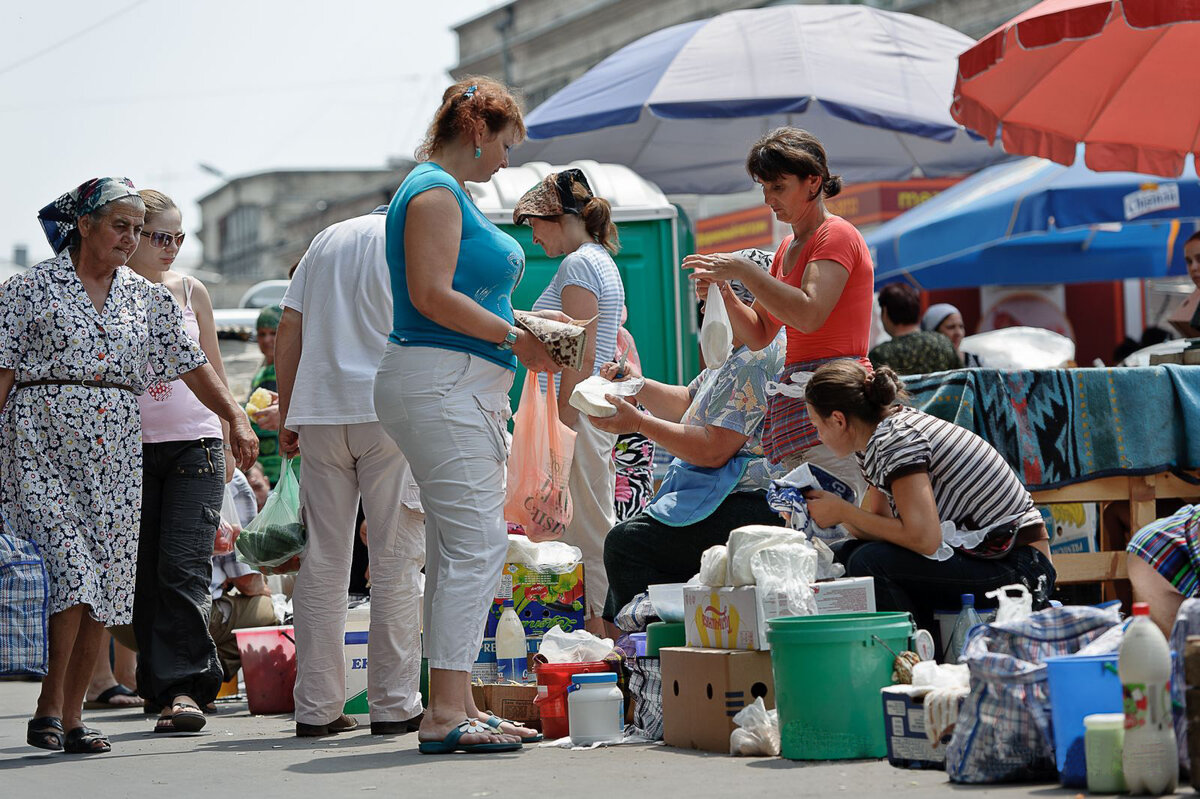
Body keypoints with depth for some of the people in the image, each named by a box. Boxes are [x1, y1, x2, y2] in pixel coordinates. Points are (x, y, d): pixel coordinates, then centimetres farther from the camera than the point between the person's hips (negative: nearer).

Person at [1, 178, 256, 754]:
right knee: (71, 572, -17)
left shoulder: (147, 298, 14)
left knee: (103, 585, 1)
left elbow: (191, 364, 14)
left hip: (117, 457, 5)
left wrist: (236, 418, 3)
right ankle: (49, 709, -8)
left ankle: (71, 717, 8)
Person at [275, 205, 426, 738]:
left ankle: (316, 707, 5)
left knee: (323, 561, 5)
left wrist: (287, 415, 16)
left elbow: (289, 330, 14)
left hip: (320, 413, 5)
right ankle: (393, 704, -2)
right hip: (388, 411, -5)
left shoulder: (328, 239, 19)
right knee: (396, 560, -1)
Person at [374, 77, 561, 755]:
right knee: (476, 540, -14)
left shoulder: (452, 193, 23)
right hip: (440, 383, -11)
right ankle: (446, 714, -16)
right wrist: (514, 337, -13)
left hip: (468, 389, 11)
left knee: (461, 547, 9)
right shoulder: (434, 192, -9)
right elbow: (431, 296, -19)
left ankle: (458, 707, 12)